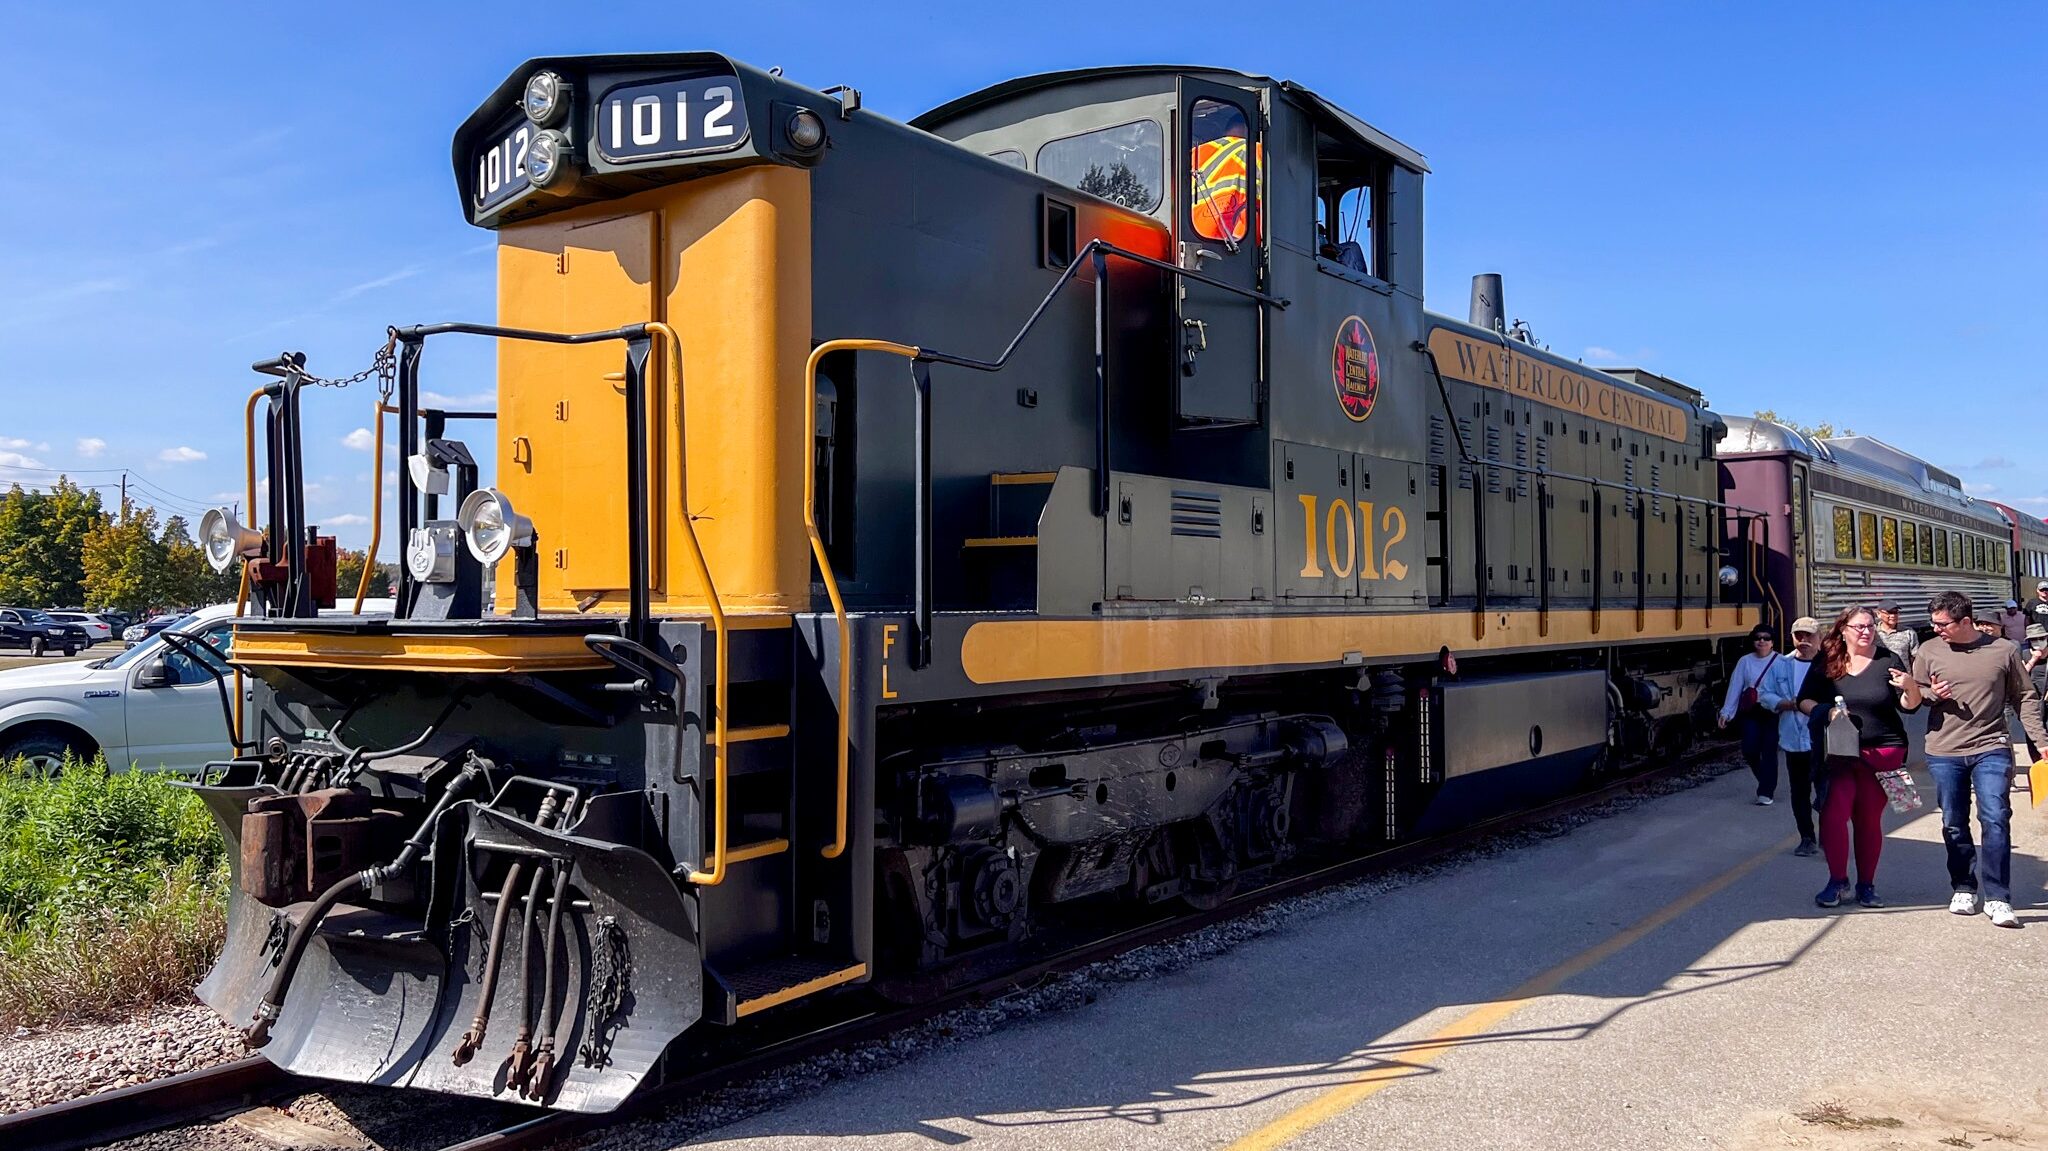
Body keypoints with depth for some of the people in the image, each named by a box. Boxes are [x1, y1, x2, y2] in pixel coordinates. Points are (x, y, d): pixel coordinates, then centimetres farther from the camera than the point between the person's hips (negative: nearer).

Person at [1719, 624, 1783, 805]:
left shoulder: (1780, 662, -2)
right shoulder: (1745, 662, 7)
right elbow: (1735, 687, 8)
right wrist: (1726, 712, 5)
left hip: (1772, 712, -3)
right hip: (1750, 712, 3)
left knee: (1769, 751, -2)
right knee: (1749, 750, -3)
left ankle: (1766, 792, 8)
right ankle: (1768, 782, 25)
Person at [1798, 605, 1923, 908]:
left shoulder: (1886, 660, 1)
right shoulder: (1826, 661, 2)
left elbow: (1910, 705, 0)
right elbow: (1804, 701, 6)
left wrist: (1911, 687, -21)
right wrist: (1823, 711, -15)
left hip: (1882, 752, 0)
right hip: (1837, 752, 0)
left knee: (1869, 819, 7)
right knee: (1834, 813, -13)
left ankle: (1866, 885, 19)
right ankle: (1837, 880, 0)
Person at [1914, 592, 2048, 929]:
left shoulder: (2003, 650, -1)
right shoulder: (1929, 652, 2)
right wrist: (1931, 694, -11)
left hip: (1991, 748, -2)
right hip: (1944, 752, 2)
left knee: (1996, 819, -10)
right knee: (1954, 824, 9)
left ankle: (1997, 898, -5)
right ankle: (1964, 889, 25)